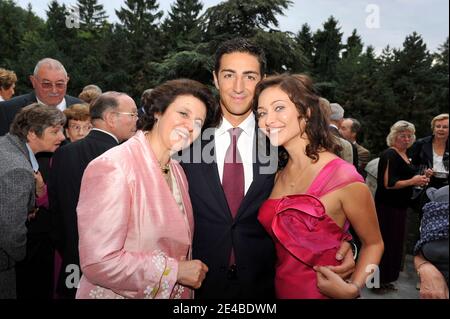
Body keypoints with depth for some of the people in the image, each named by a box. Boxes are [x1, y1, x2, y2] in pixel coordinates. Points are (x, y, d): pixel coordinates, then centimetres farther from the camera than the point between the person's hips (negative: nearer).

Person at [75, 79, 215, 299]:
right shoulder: (111, 168, -22)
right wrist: (175, 271, -19)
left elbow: (178, 242, 9)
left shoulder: (177, 172, 1)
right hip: (117, 294, -6)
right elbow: (99, 263, -26)